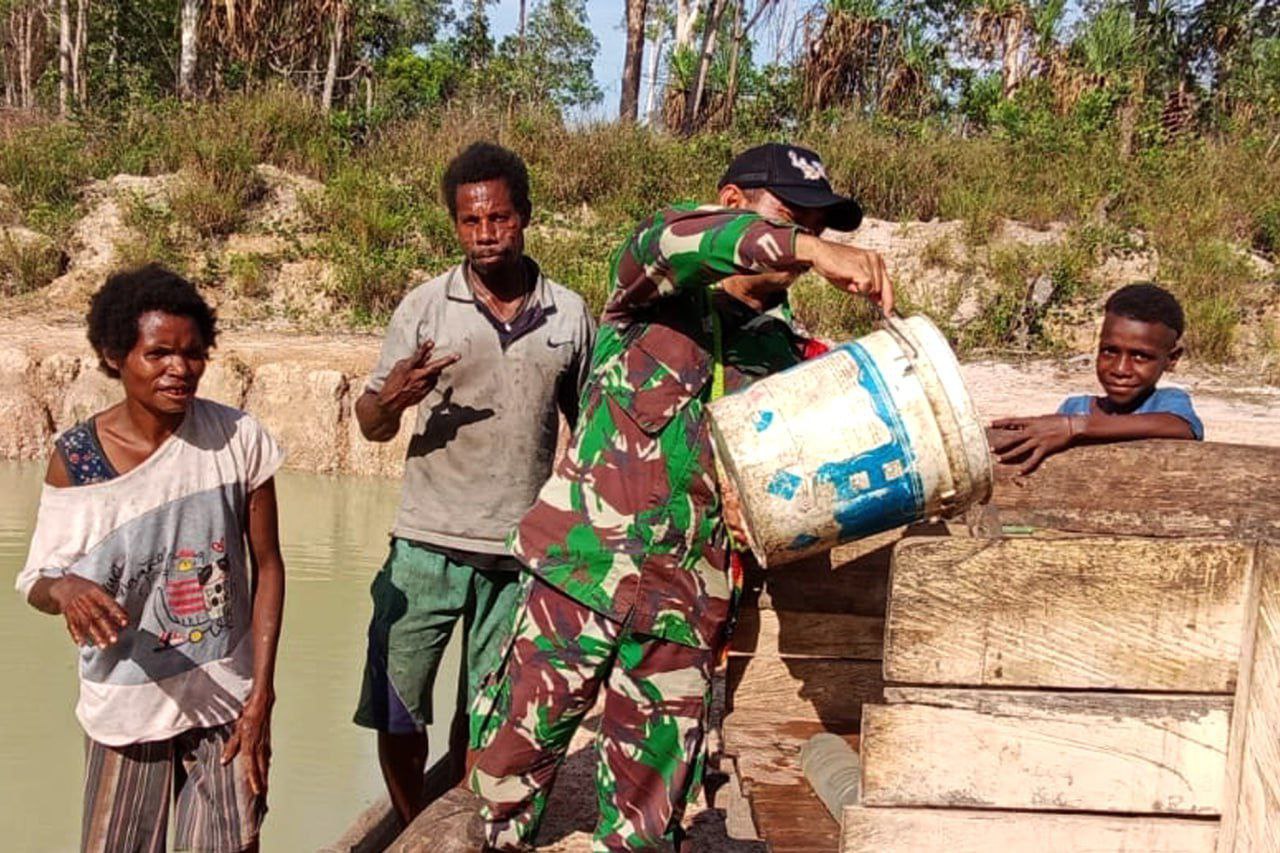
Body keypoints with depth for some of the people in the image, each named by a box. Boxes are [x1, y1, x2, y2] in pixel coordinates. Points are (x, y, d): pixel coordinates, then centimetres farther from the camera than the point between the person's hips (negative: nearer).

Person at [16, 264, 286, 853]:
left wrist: (261, 698, -5)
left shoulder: (238, 440, -9)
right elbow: (37, 583, -4)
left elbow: (267, 566, -2)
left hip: (227, 699, 0)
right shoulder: (76, 458, -9)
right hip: (127, 708, 0)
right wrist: (64, 589, -29)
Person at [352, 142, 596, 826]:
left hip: (524, 551, 1)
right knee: (397, 710, 3)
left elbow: (588, 423, 13)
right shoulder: (425, 307, -3)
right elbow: (373, 427, 1)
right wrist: (390, 400, -22)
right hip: (427, 544, -1)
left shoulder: (570, 315, 1)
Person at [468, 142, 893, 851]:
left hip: (683, 614, 3)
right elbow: (666, 237, -22)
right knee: (506, 767, 3)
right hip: (579, 578, -3)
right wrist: (810, 251, -35)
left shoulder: (784, 354, 14)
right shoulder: (659, 293, 2)